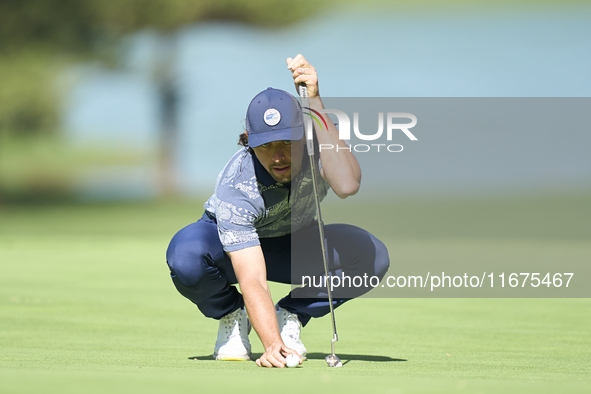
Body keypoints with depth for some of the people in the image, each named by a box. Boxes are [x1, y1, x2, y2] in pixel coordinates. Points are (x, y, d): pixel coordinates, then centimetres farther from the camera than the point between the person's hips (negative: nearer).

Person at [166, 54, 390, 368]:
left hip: (295, 245, 3)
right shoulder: (235, 186, -37)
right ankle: (232, 315, -5)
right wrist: (272, 346, -57)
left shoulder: (318, 139, -29)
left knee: (372, 255, -25)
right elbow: (253, 282, -42)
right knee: (186, 255, -39)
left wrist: (315, 104, -55)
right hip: (233, 246, -3)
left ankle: (290, 314, -1)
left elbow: (347, 185, -51)